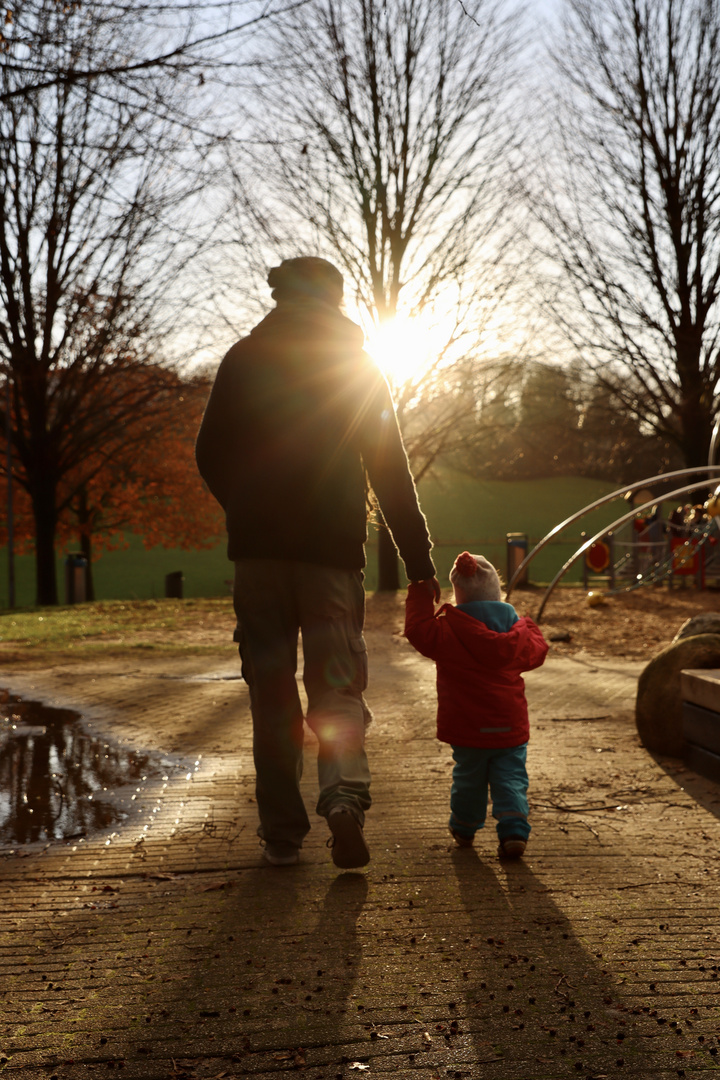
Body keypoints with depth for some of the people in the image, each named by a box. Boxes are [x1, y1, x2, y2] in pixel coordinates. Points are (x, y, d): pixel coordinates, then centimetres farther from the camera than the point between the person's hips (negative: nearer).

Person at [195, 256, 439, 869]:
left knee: (271, 693, 6)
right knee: (337, 686, 2)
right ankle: (345, 795, -23)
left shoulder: (243, 360, 7)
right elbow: (392, 474, 2)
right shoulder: (359, 367, 6)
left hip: (259, 548, 1)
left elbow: (211, 456, 6)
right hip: (333, 548, 0)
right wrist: (419, 564, 2)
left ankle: (282, 832, 8)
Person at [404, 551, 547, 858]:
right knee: (511, 779, 6)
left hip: (467, 729, -1)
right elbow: (536, 651, 16)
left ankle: (464, 829, 32)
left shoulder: (446, 632, -13)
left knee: (468, 778, 15)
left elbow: (418, 630, -7)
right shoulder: (518, 632, 0)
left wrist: (419, 595, 3)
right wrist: (528, 627, 35)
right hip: (510, 728, 1)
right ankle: (514, 831, -8)